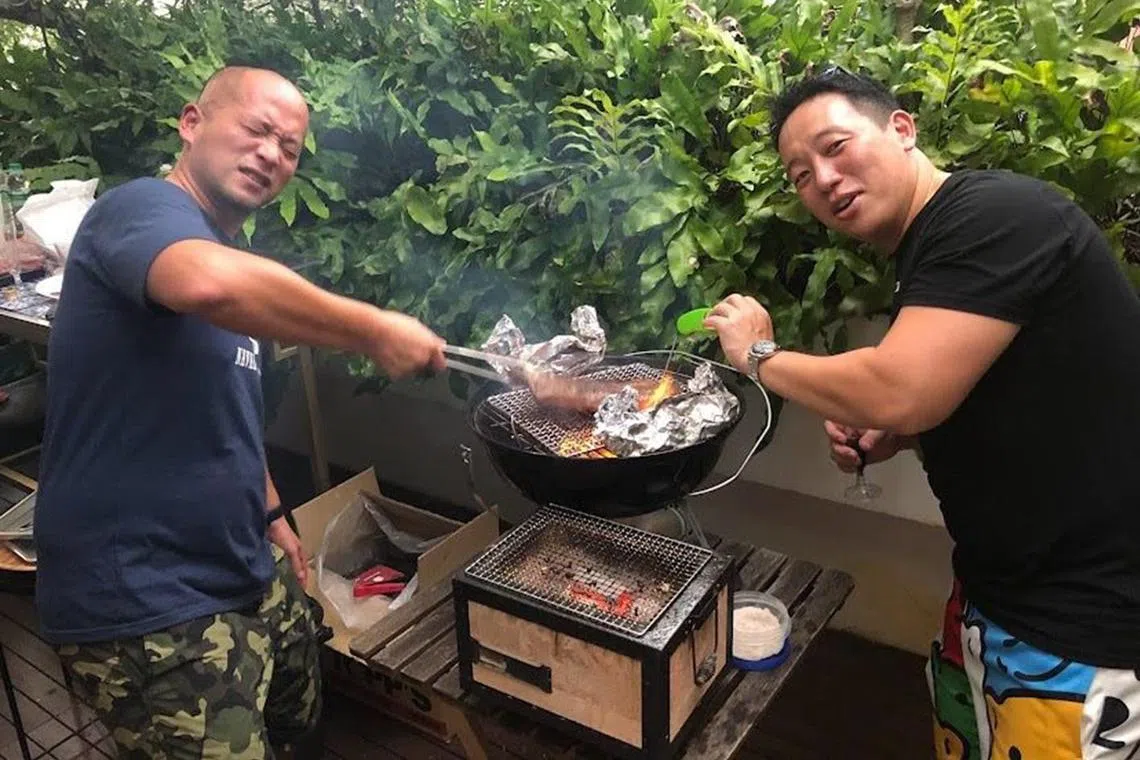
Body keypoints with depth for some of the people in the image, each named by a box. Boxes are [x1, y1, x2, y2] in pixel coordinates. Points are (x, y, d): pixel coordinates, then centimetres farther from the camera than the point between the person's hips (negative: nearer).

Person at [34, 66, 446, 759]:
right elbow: (211, 283, -42)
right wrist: (376, 332, -31)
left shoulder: (237, 254, 12)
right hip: (147, 604, -9)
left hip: (249, 573, 9)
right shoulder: (144, 208, -15)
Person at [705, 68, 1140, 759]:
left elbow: (900, 392, -30)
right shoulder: (927, 252, 8)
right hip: (995, 588, 9)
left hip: (1079, 622, -9)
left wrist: (759, 353, -13)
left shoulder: (995, 213, -20)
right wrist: (888, 437, 1)